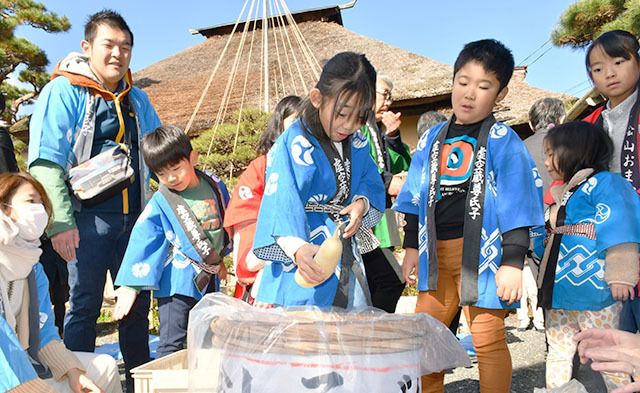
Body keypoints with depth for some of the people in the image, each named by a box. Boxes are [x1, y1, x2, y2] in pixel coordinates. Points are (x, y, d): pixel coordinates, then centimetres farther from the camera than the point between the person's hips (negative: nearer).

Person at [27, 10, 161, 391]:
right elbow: (45, 159, -12)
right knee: (84, 306, 2)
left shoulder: (137, 98, 15)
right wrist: (61, 220, -21)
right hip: (88, 217, -5)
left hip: (134, 217, 5)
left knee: (138, 304, 11)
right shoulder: (63, 91, -2)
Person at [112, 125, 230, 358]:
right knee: (172, 343, -4)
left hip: (208, 279, 5)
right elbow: (142, 241, -9)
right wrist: (129, 286, -12)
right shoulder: (160, 203, -10)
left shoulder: (214, 186, 1)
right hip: (177, 282, -4)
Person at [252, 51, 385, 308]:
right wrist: (297, 248, -49)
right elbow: (283, 203, -31)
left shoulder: (356, 142, 5)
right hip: (307, 267, -7)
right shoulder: (295, 146, -19)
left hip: (347, 260, 7)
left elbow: (371, 183, 13)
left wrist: (362, 203, -11)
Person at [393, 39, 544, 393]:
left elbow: (516, 205, -7)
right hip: (436, 252, 5)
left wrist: (513, 261, -11)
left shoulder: (504, 142, -4)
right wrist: (412, 246, 11)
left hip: (480, 253, -5)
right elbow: (416, 197, 13)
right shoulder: (431, 139, 10)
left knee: (487, 338, 2)